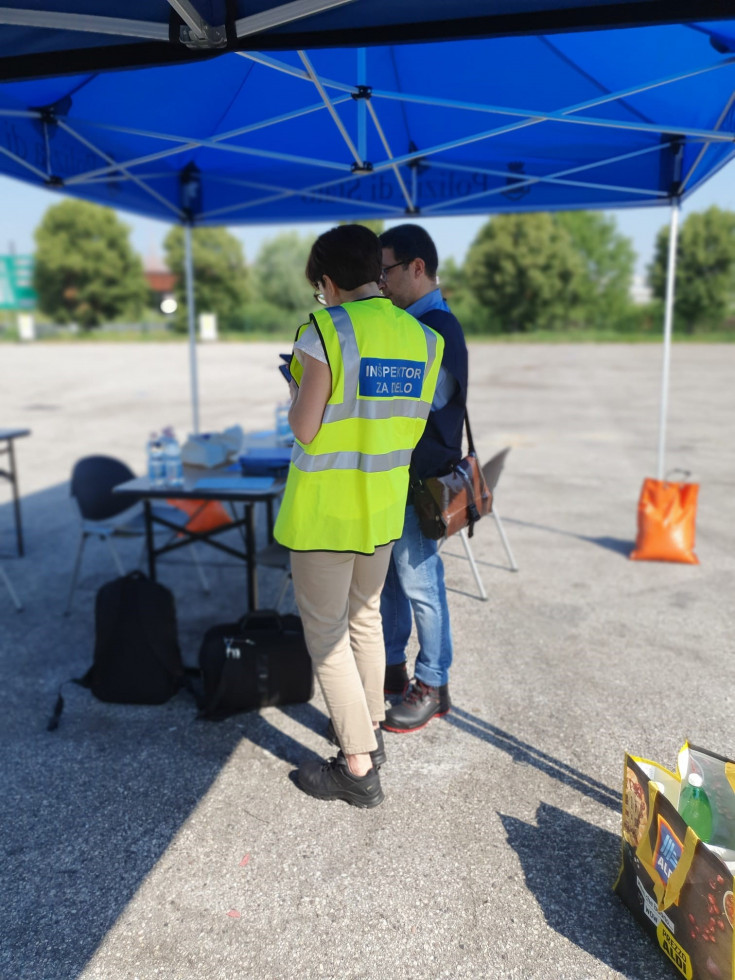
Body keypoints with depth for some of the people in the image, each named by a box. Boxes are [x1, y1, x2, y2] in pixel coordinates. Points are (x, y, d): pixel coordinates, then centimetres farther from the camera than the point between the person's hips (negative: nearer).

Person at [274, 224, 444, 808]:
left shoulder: (325, 332, -17)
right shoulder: (424, 339, 2)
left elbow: (304, 429, -15)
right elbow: (413, 429, 6)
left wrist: (298, 389, 3)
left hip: (325, 511, -7)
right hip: (384, 507, 7)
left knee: (326, 634, 7)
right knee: (365, 616, 24)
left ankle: (358, 768, 15)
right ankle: (369, 727, 39)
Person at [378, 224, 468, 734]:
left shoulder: (439, 329, -16)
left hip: (421, 484, -9)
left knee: (420, 585, 1)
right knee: (388, 575, 17)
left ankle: (433, 687, 17)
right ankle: (392, 666, 33)